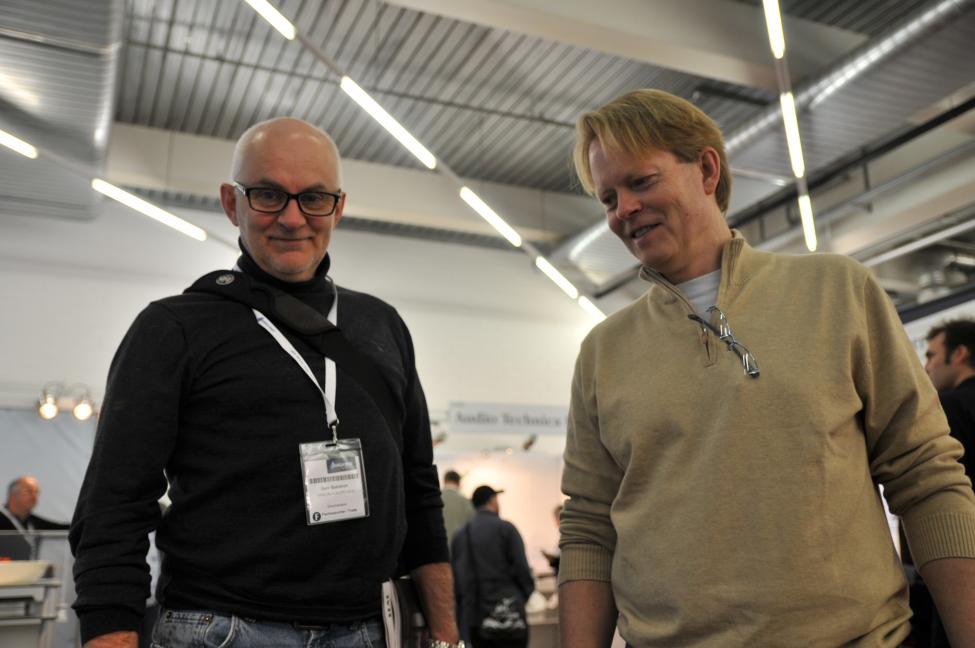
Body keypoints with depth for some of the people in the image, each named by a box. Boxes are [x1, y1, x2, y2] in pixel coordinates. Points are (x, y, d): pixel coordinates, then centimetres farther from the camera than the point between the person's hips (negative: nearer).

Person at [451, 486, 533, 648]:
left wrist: (464, 604, 15)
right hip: (508, 614, -5)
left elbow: (453, 576, 9)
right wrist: (526, 595, 6)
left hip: (473, 617, 5)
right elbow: (521, 568, -9)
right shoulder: (505, 528, -4)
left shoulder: (458, 536, 11)